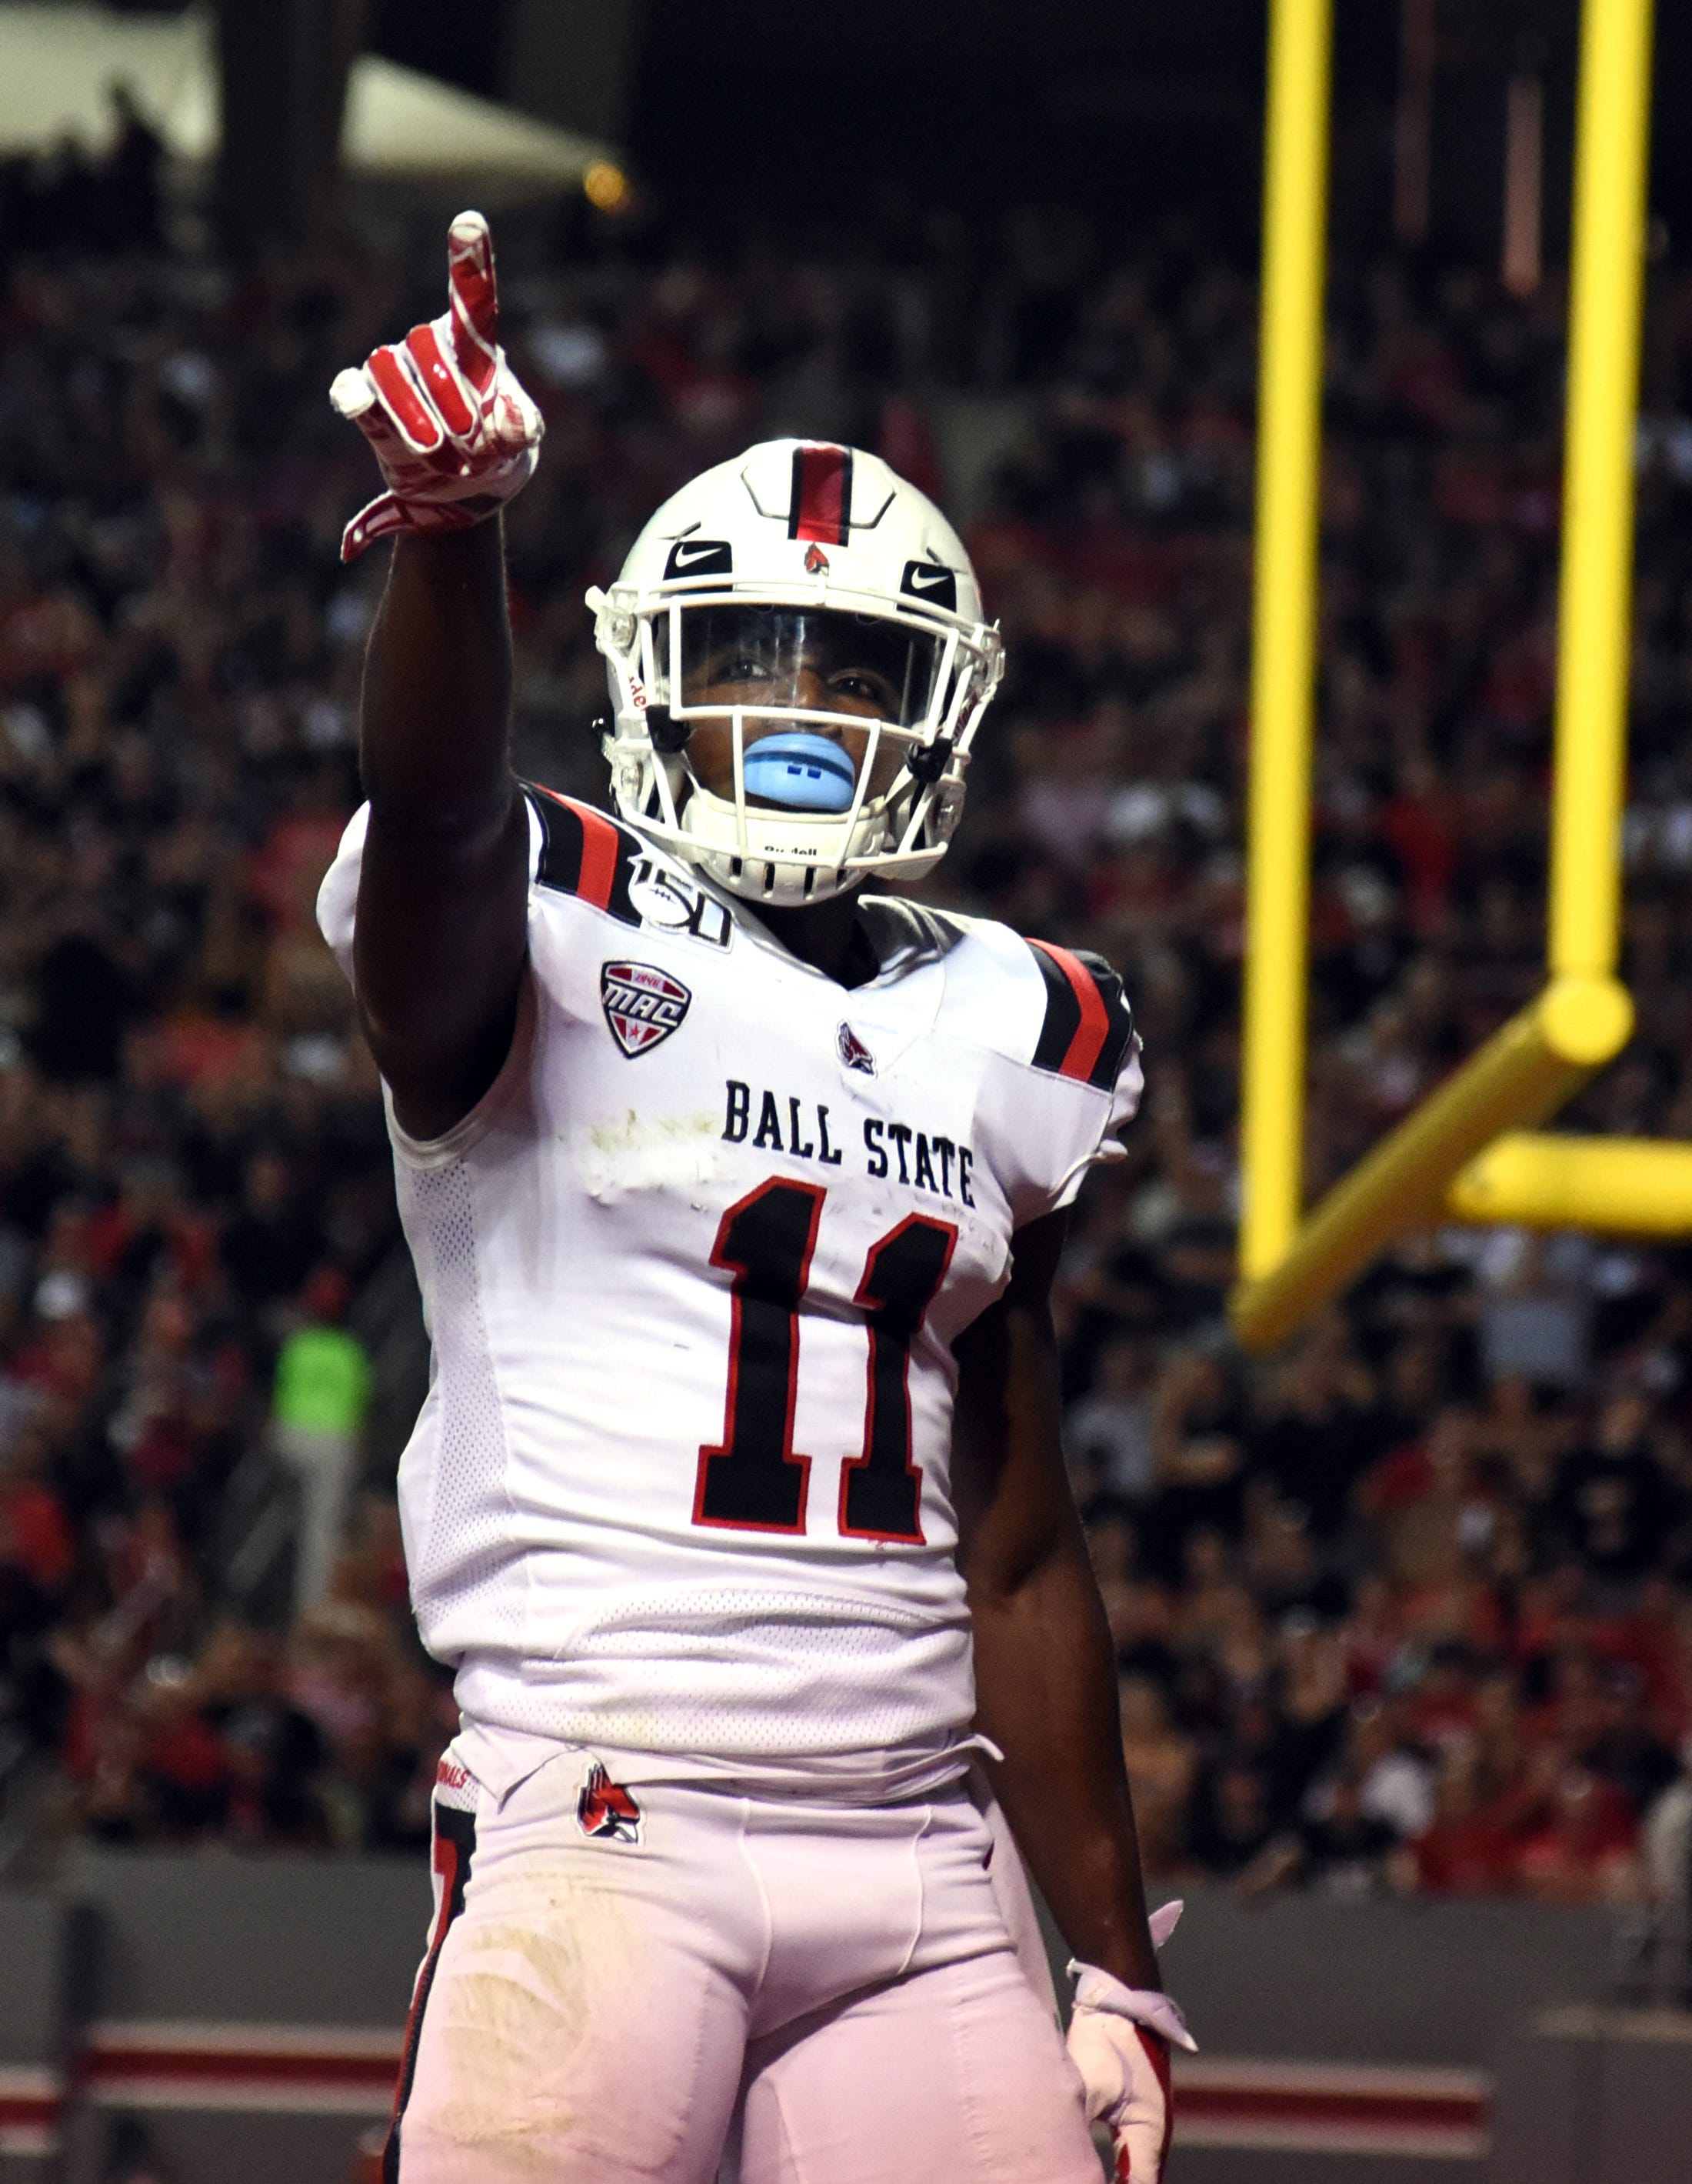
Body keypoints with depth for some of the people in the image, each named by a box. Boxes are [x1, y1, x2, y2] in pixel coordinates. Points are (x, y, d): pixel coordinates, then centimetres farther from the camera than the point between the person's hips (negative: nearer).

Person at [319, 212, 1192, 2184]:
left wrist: (1117, 1970, 19)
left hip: (920, 1854, 5)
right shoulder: (553, 951, 3)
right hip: (605, 1818, -5)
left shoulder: (1002, 1044, 18)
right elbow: (436, 809, -23)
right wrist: (450, 525, -43)